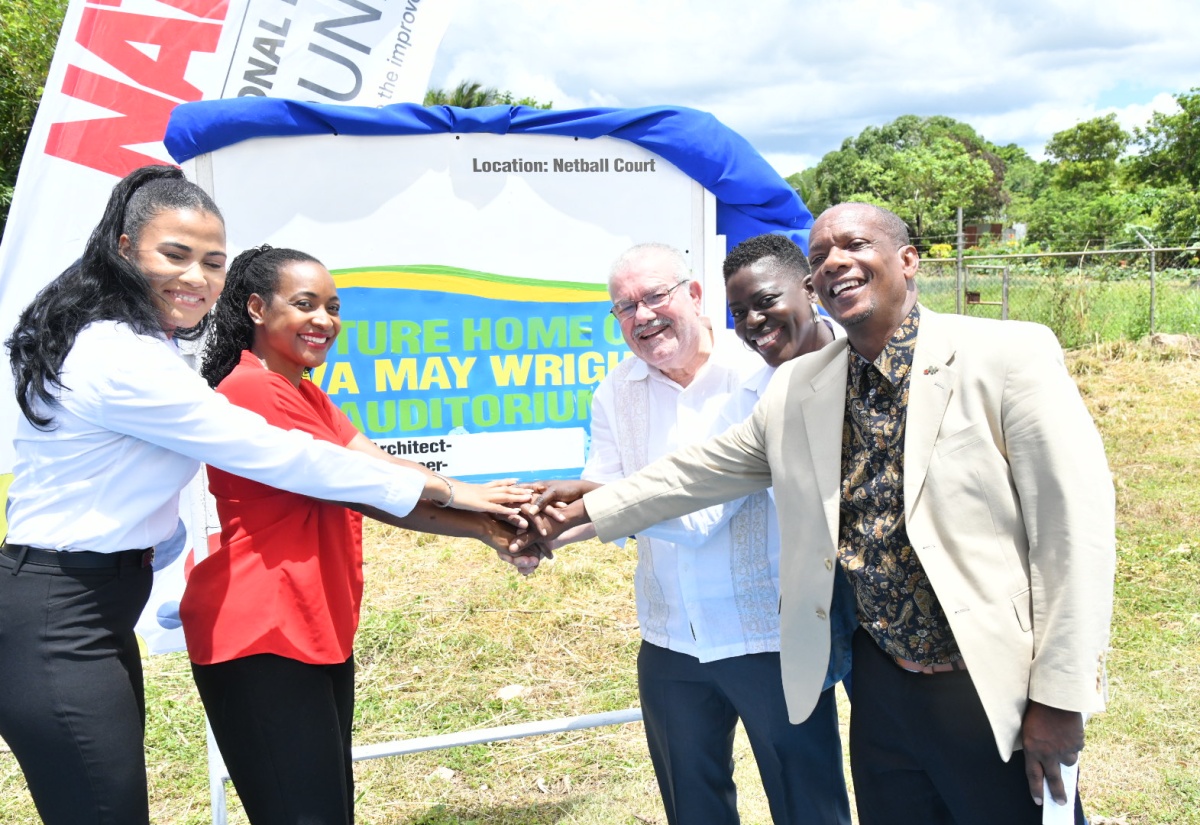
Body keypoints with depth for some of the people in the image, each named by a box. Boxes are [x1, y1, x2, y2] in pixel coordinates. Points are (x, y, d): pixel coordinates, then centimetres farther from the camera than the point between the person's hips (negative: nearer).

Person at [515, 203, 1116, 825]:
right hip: (882, 686, 4)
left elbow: (1075, 523, -13)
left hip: (995, 693, -4)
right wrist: (571, 516, 15)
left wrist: (1060, 699, -13)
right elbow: (696, 473, 14)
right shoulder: (795, 388, 3)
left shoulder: (1010, 354, -12)